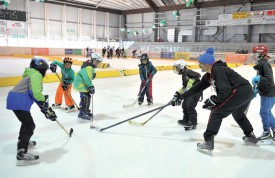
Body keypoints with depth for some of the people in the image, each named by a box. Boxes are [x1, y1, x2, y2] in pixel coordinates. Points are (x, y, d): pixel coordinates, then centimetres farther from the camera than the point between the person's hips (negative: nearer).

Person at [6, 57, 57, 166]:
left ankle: (22, 142, 48)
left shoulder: (33, 75, 26)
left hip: (14, 100, 11)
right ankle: (21, 154, -11)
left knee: (27, 121, 29)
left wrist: (46, 110, 24)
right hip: (19, 102, -11)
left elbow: (36, 95, 27)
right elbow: (36, 92, -23)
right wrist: (44, 101, -7)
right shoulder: (36, 75, -7)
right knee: (30, 125, -9)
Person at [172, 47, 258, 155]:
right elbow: (198, 87, 17)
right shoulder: (209, 75, 13)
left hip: (240, 92, -11)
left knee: (217, 113, -10)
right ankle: (250, 136, 49)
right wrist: (182, 96, 17)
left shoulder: (218, 70, -17)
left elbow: (225, 90, -23)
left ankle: (208, 143, -10)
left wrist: (214, 101, -15)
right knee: (238, 114, 33)